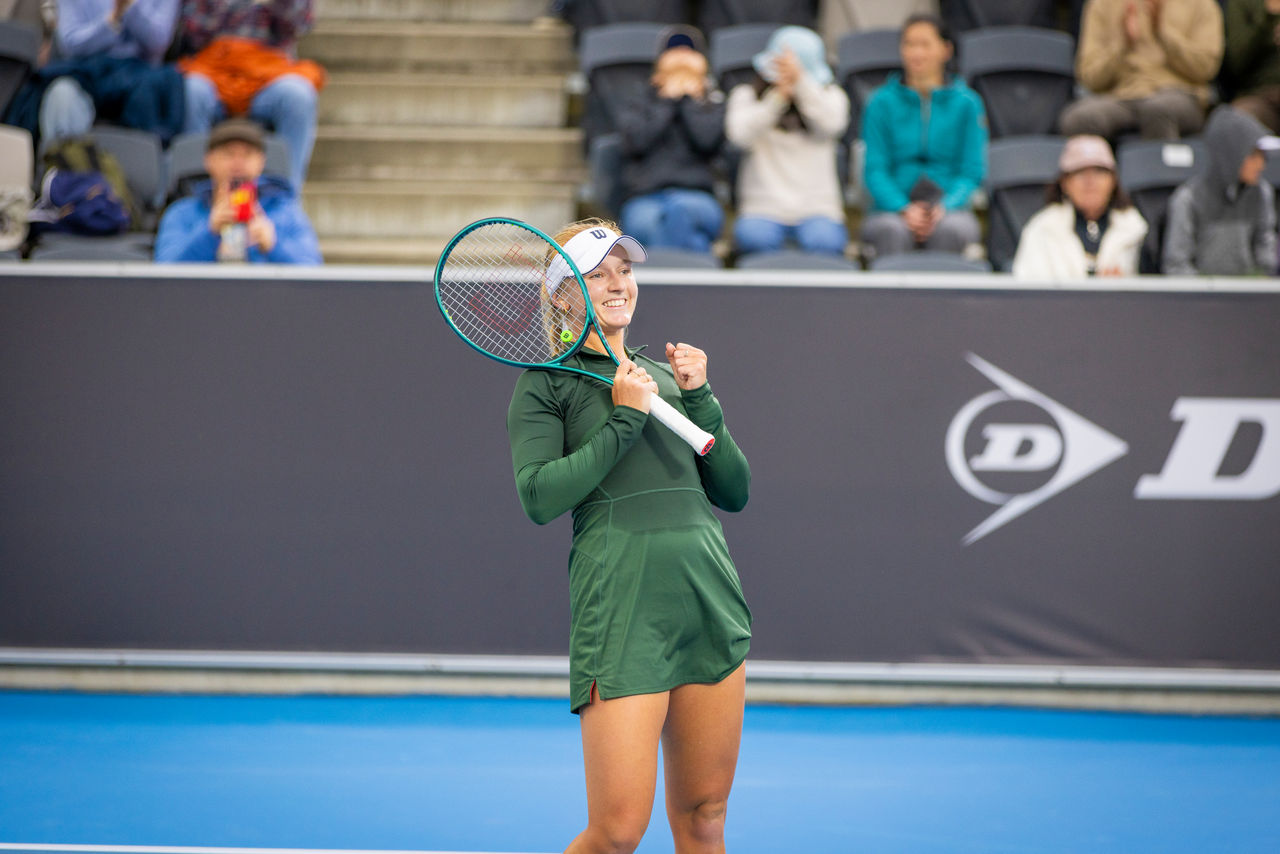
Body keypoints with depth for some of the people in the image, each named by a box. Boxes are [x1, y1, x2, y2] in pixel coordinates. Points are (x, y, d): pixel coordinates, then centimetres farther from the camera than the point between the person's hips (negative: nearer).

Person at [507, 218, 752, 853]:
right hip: (621, 604, -6)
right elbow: (538, 497, -10)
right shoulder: (546, 382, 5)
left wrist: (699, 398, 3)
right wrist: (625, 419, -12)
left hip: (710, 593, 6)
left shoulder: (667, 373, 21)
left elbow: (734, 492, 15)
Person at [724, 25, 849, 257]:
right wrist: (778, 97, -24)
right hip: (764, 209, 0)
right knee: (755, 238, -35)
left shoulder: (830, 96, 13)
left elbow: (832, 122, -11)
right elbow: (740, 135, -10)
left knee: (824, 242, -35)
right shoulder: (746, 96, 11)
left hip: (818, 208, 0)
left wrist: (800, 81, -27)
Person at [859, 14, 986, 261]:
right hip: (892, 208, 0)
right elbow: (874, 169, 3)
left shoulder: (966, 103, 10)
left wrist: (943, 208, -15)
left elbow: (972, 172, 5)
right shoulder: (882, 102, 10)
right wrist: (904, 210, -16)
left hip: (951, 210, 0)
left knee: (950, 230, -36)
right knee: (891, 230, -36)